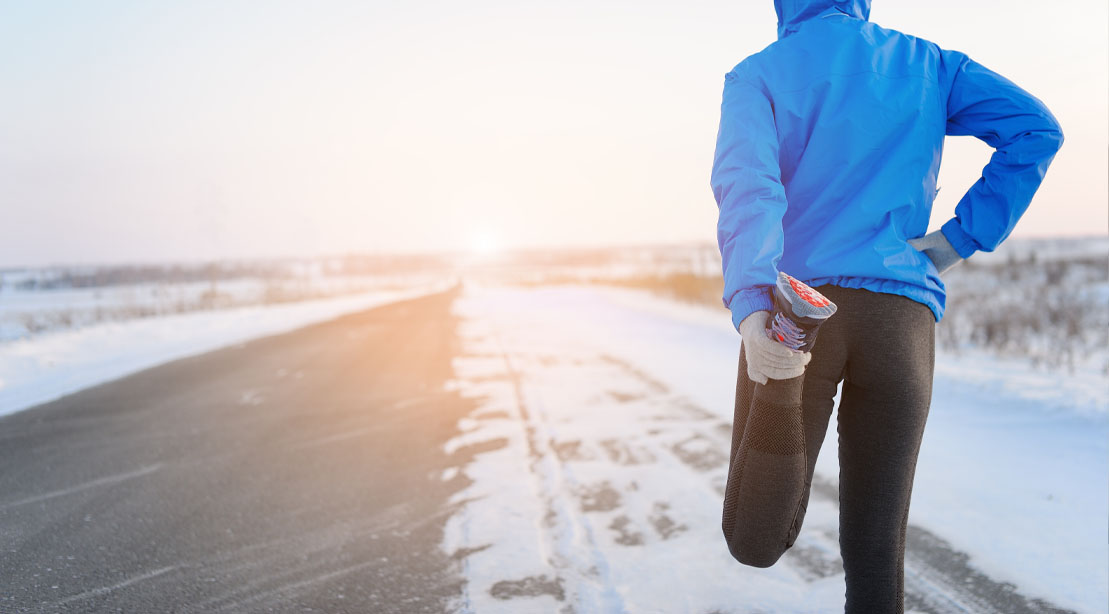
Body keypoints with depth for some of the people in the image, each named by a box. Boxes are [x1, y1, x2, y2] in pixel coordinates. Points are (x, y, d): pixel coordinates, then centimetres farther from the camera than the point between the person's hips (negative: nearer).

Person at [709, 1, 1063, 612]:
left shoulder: (756, 74, 7)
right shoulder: (925, 62, 16)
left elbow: (746, 184, -12)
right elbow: (1035, 127, 7)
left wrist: (750, 304, -27)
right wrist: (963, 238, 7)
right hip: (903, 312, 3)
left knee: (753, 544, 13)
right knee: (876, 549, 8)